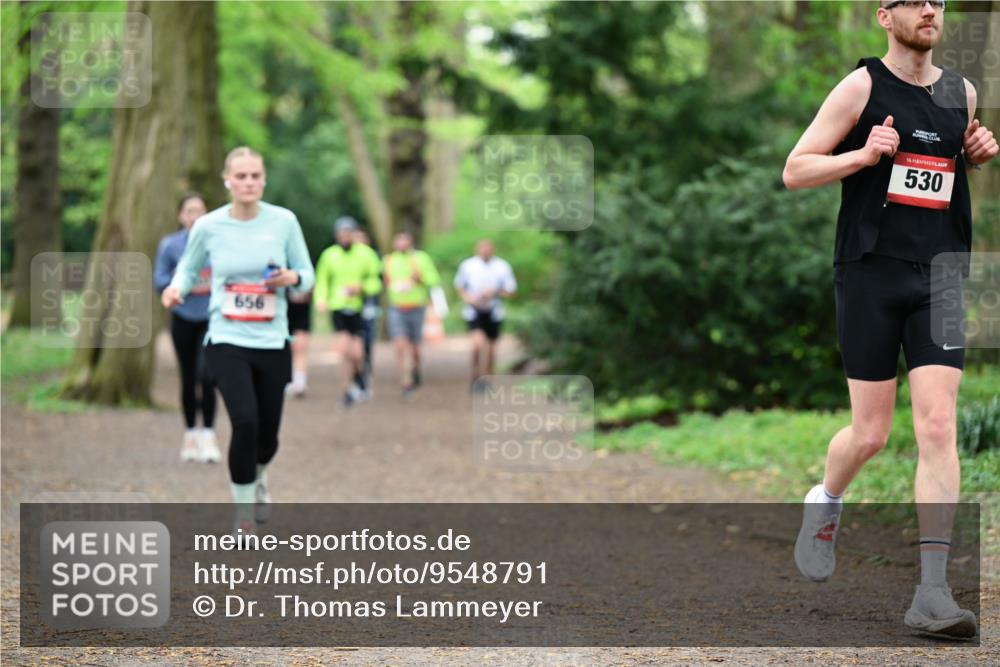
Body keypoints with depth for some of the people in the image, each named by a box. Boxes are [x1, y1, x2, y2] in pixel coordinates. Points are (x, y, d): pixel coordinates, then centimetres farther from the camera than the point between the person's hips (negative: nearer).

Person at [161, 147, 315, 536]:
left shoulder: (284, 221, -2)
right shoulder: (208, 226, -3)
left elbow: (306, 275, 6)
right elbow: (188, 269, 12)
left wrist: (293, 278, -16)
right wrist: (176, 288, -10)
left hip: (272, 343, 2)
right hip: (227, 340, -2)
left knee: (267, 434, 8)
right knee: (245, 423, -19)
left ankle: (257, 477, 46)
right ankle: (244, 515, -1)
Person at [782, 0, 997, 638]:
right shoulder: (861, 87, -1)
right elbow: (795, 170, -1)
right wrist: (863, 154, -16)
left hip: (941, 276, 3)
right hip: (872, 274, -3)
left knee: (938, 426, -9)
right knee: (871, 434, 1)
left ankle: (932, 593, -11)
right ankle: (825, 501, 37)